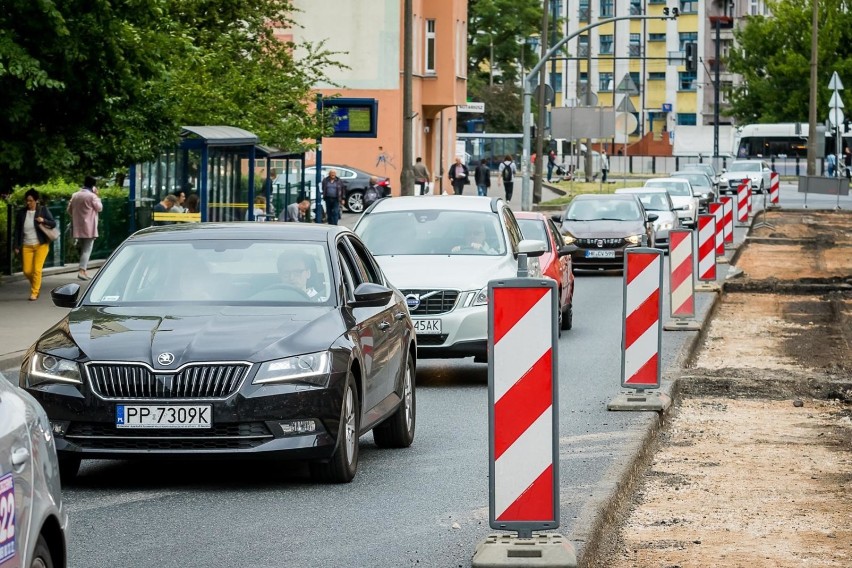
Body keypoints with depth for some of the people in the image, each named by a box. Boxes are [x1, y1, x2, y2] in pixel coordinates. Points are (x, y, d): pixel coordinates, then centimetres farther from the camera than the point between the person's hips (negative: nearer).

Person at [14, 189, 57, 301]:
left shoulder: (43, 210, -4)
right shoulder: (21, 213, 0)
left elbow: (54, 223, -1)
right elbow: (17, 230, 4)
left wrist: (43, 220, -21)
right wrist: (17, 246, 1)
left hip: (41, 245, -2)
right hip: (26, 246, 2)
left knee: (37, 270, -8)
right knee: (27, 271, 1)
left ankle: (34, 293, 4)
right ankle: (37, 284, 30)